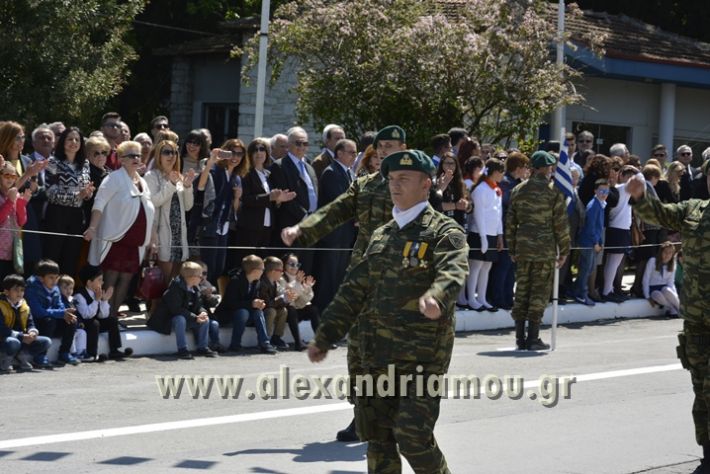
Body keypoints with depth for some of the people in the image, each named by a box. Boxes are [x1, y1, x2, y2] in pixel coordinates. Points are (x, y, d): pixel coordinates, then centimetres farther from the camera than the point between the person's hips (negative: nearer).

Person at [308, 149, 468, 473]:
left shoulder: (443, 232, -4)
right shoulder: (381, 236, 18)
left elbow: (453, 272, -24)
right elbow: (354, 291, 21)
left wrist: (435, 298, -46)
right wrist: (325, 337, 18)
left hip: (422, 357, -7)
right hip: (378, 355, 7)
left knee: (413, 435, -12)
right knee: (377, 435, 8)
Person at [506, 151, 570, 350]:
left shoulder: (518, 190, 8)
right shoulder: (554, 191, -6)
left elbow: (510, 223, 11)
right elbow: (561, 224, -6)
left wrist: (512, 250, 17)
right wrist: (563, 251, 2)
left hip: (522, 249, 4)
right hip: (545, 250, -4)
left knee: (521, 291, 9)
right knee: (540, 293, 0)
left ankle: (520, 338, 10)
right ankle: (533, 338, -1)